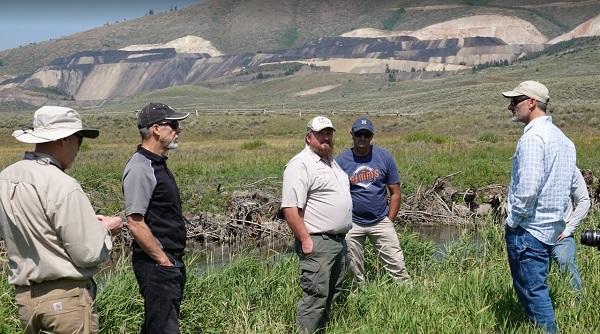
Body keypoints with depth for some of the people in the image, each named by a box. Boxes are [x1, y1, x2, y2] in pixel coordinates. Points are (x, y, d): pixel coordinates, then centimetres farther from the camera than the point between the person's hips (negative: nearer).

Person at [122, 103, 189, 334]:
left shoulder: (158, 164, 15)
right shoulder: (140, 169, -16)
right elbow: (135, 224, -21)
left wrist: (175, 261, 16)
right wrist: (163, 261, -18)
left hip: (171, 262, 10)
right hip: (156, 263, -10)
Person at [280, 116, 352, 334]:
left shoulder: (331, 162, 16)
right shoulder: (300, 165, -14)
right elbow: (290, 208, -21)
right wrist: (305, 240, -22)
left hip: (339, 241, 10)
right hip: (317, 243, -9)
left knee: (331, 295, 17)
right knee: (315, 297, -7)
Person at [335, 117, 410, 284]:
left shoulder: (385, 157, -2)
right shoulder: (341, 161, -5)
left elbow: (395, 193, 3)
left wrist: (389, 221, 0)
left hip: (381, 221, 0)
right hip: (351, 224, 0)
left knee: (396, 265, -2)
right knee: (354, 269, 11)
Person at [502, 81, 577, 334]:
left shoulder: (533, 137, -16)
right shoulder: (562, 138, 13)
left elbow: (527, 187, -23)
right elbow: (568, 186, 16)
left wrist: (512, 221, -11)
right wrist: (558, 217, 19)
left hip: (528, 229, -9)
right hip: (552, 228, 9)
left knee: (532, 291, -2)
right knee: (538, 288, 17)